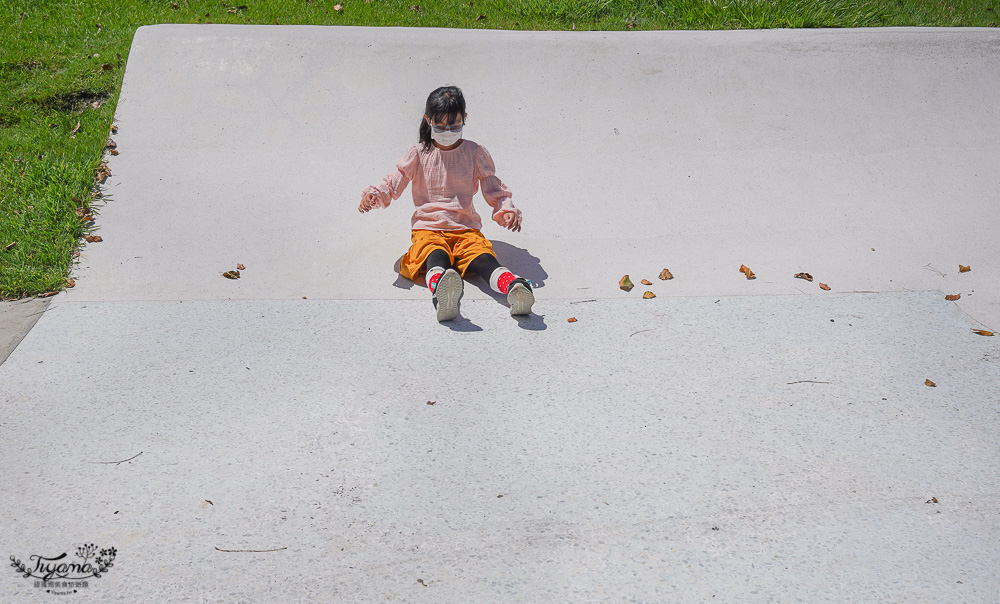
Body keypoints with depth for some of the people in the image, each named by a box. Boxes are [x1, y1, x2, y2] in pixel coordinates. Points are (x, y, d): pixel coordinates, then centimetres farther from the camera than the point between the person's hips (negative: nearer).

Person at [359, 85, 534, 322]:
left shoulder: (475, 153, 13)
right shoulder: (418, 154, 12)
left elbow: (494, 190, 15)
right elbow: (393, 184, 13)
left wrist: (507, 210, -6)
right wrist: (373, 195, -9)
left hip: (466, 227, 1)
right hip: (428, 227, -1)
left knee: (483, 257, -35)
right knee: (436, 257, -39)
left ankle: (514, 286, -66)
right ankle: (441, 296, -74)